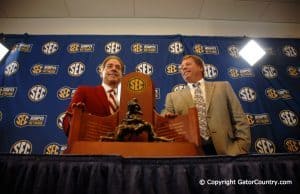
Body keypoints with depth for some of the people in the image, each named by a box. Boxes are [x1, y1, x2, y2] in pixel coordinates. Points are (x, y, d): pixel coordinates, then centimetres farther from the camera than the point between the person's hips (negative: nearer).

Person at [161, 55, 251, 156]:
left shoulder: (223, 87, 10)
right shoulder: (173, 97, 10)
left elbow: (240, 120, 6)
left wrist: (240, 150, -5)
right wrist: (167, 117, -14)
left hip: (222, 150, 0)